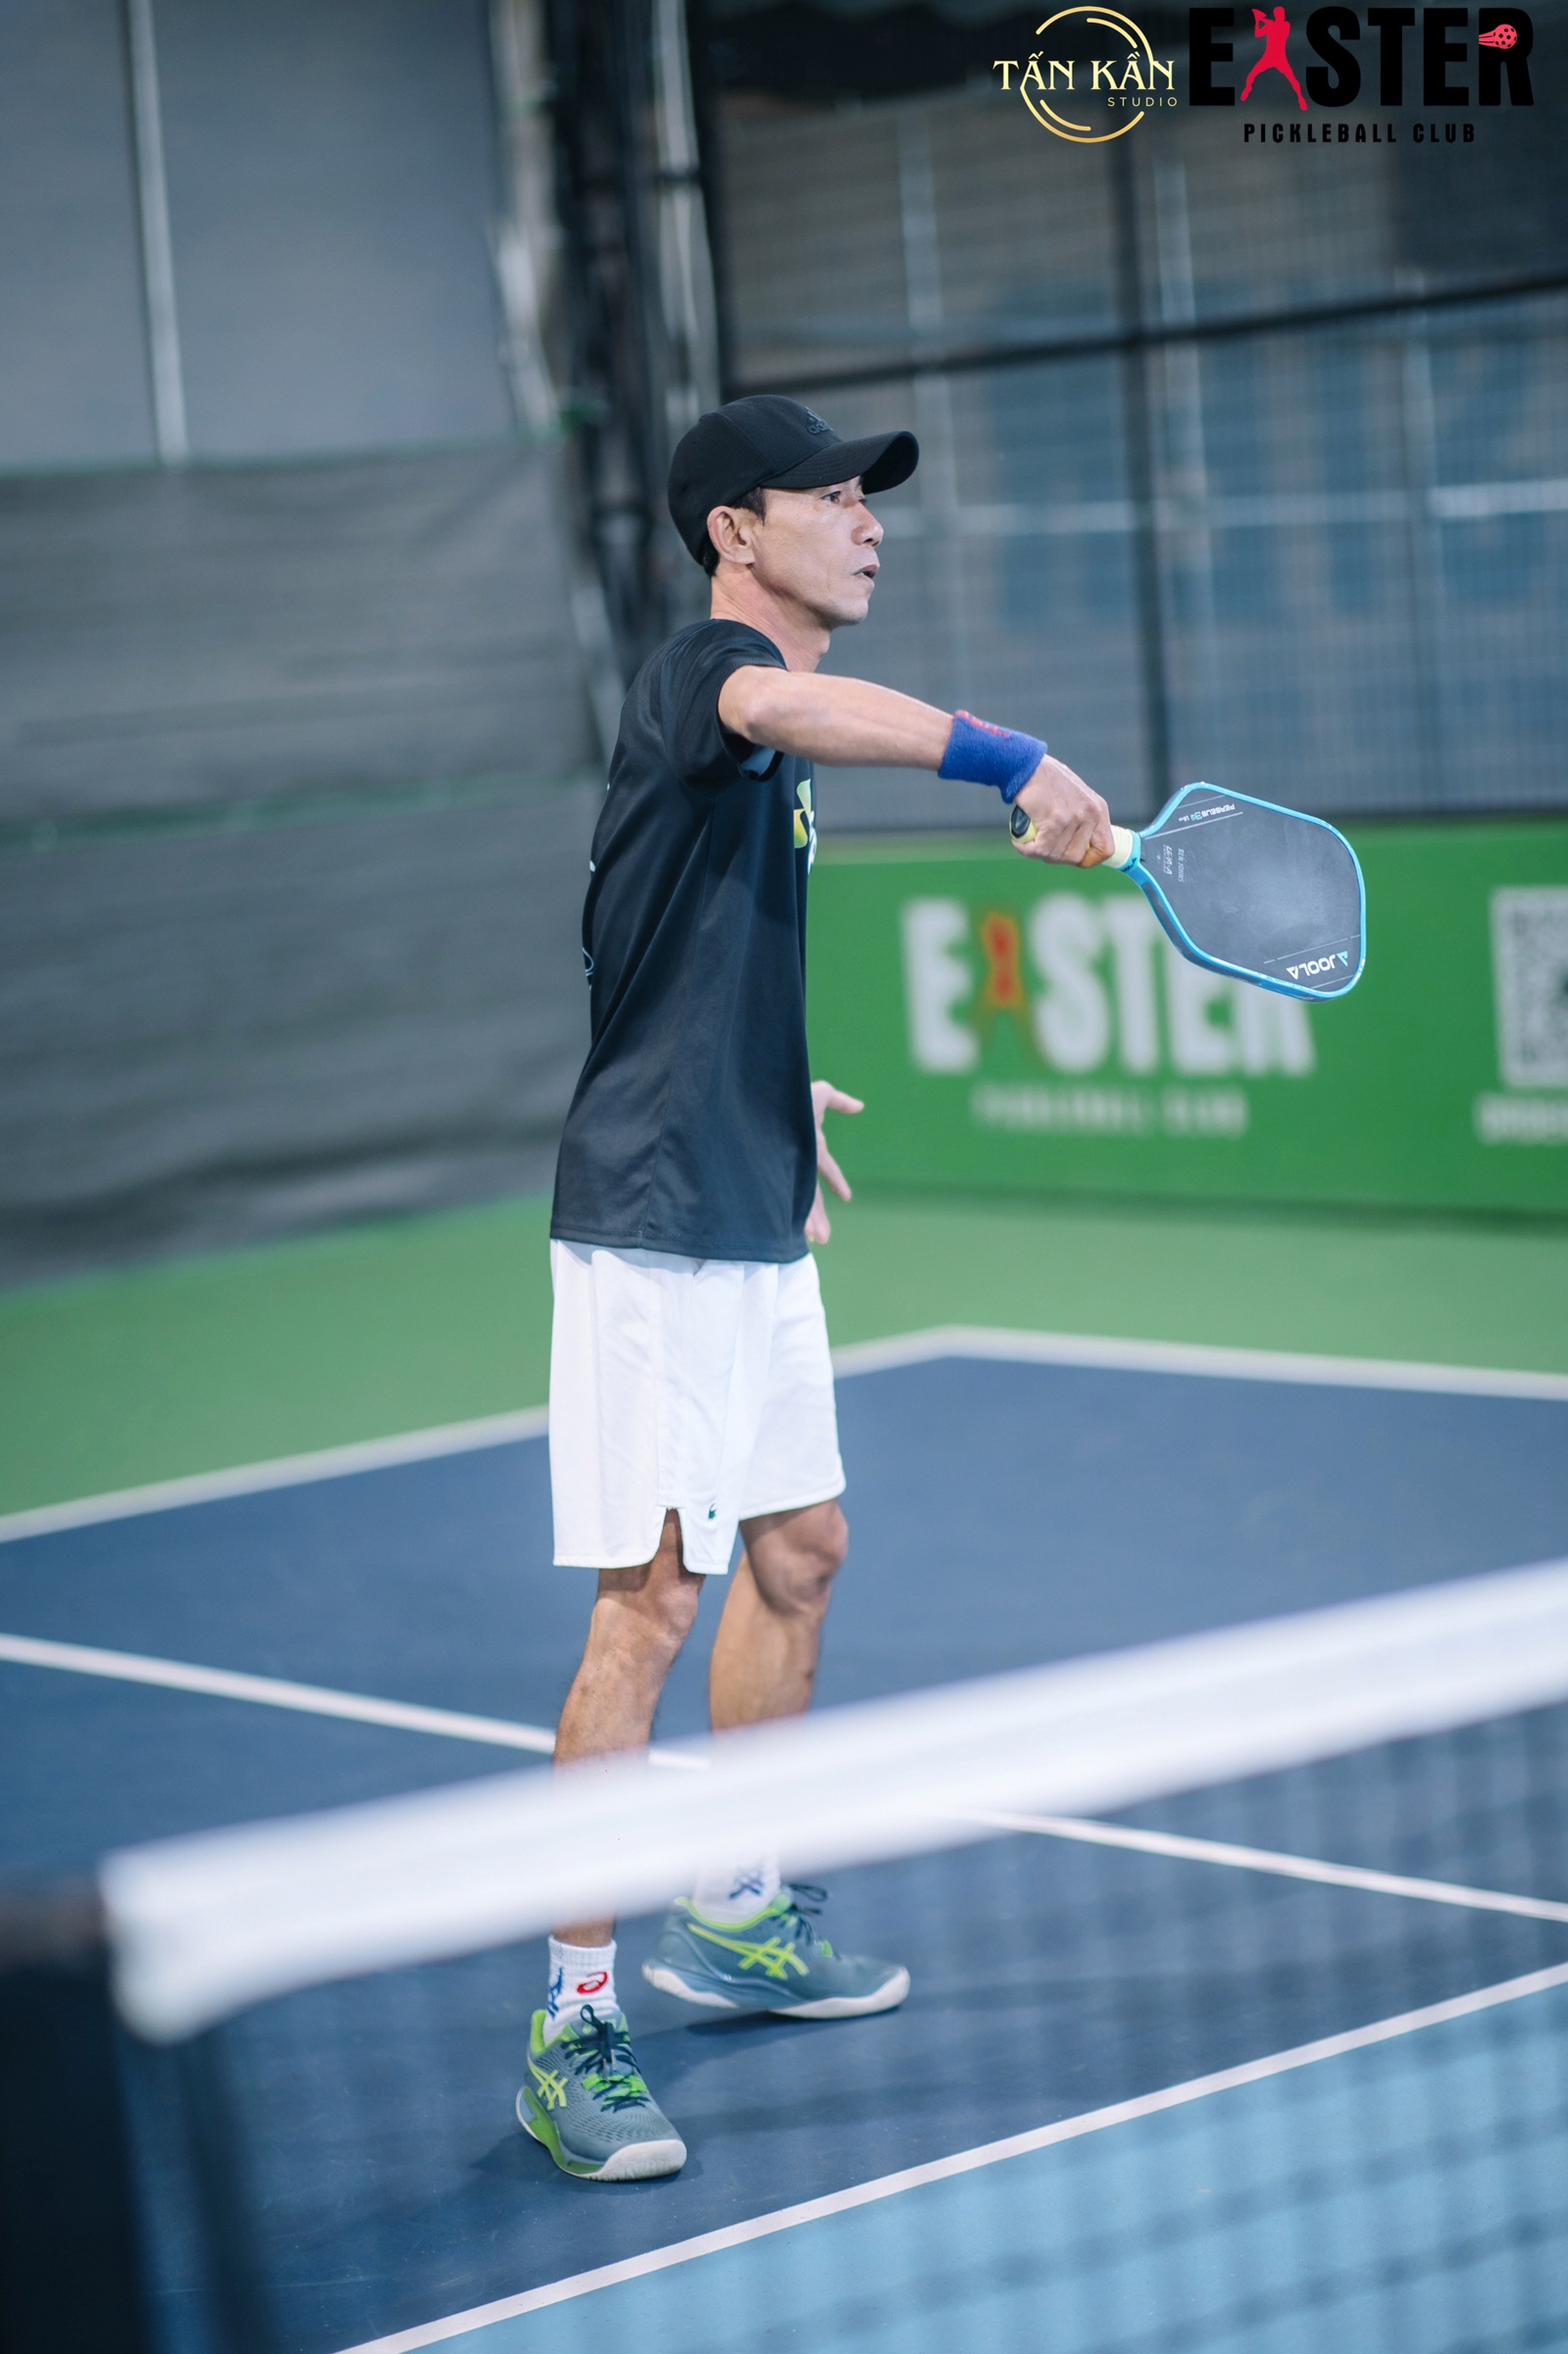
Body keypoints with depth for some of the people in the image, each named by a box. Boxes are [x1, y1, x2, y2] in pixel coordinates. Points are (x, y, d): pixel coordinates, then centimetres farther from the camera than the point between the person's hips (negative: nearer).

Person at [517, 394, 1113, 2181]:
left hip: (753, 1226, 10)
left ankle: (735, 1916, 35)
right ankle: (572, 2029, -5)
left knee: (800, 1551, 19)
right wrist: (1011, 762, -49)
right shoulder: (704, 666, -14)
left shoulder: (772, 716, 17)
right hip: (655, 1224, -10)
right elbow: (786, 704, -42)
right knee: (651, 1601, -10)